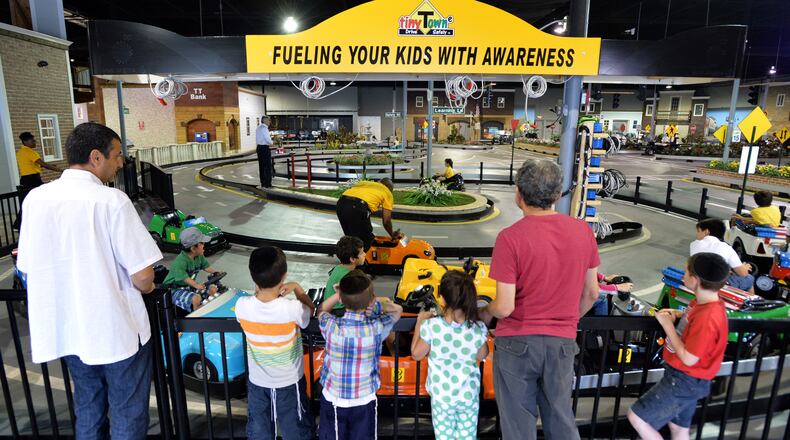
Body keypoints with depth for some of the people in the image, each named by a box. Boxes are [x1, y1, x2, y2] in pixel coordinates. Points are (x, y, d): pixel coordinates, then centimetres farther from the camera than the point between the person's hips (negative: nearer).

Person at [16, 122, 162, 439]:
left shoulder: (35, 198, -3)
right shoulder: (111, 200, -20)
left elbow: (27, 268, 8)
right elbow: (142, 277, -21)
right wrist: (146, 286, 2)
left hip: (67, 329, 6)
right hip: (117, 329, -6)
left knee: (87, 410, 25)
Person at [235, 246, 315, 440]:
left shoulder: (242, 306, -23)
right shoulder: (292, 309, -31)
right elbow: (310, 310, -6)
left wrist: (259, 289, -11)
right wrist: (297, 287, -6)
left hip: (257, 382, 3)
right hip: (289, 382, -3)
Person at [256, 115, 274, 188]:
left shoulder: (258, 128, 15)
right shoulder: (264, 128, -14)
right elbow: (267, 138, -18)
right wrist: (271, 143, 1)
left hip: (259, 147, 9)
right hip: (265, 148, -9)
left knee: (261, 166, 12)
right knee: (268, 166, -4)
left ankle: (262, 183, 18)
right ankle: (267, 184, -3)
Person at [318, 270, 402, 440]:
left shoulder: (331, 326, -22)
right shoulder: (377, 328, -23)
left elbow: (322, 310, 4)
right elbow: (397, 310, -1)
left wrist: (340, 293, -2)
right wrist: (373, 301, -13)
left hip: (333, 400, 1)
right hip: (364, 402, 0)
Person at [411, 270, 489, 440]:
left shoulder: (431, 326, -21)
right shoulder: (479, 328, -14)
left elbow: (416, 354, -6)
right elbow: (481, 356, 4)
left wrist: (420, 322, 1)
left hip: (441, 395, -1)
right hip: (469, 395, 2)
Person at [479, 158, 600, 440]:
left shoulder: (510, 237, -19)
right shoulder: (583, 231, -4)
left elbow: (504, 307, -19)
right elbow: (591, 294, 6)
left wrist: (485, 312, 3)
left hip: (518, 342, -4)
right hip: (563, 342, 4)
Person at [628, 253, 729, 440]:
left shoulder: (708, 317, -31)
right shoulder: (705, 302, -2)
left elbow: (688, 359, -26)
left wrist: (668, 326, -19)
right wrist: (677, 314, 3)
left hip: (685, 381, -9)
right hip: (684, 377, 9)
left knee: (637, 417, -5)